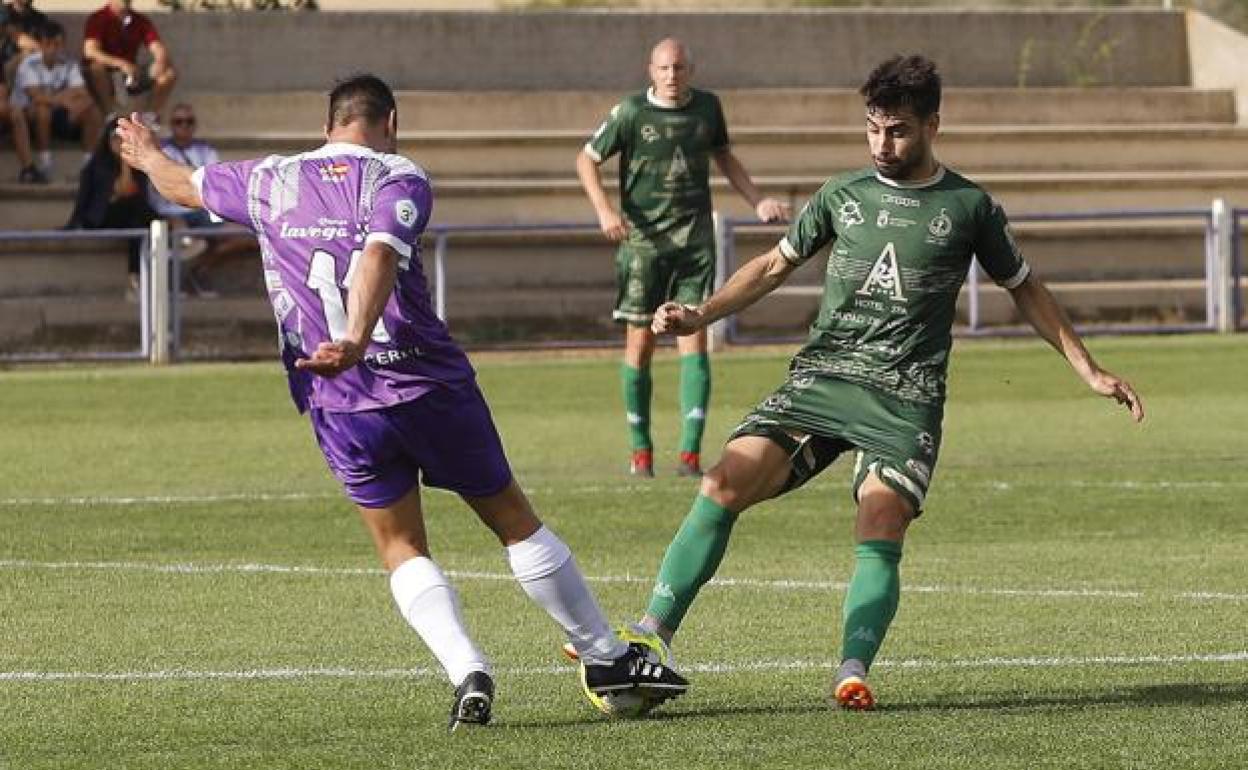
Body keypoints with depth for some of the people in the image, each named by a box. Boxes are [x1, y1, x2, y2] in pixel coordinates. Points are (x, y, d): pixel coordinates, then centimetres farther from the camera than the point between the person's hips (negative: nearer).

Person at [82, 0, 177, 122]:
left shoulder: (141, 21, 3)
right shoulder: (98, 19, -10)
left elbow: (160, 50, -6)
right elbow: (90, 51, -26)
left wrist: (160, 61, -32)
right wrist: (121, 64, -40)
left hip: (131, 79, 4)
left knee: (170, 74, -14)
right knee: (97, 67, -37)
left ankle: (151, 119, -15)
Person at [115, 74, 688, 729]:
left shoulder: (270, 181, 8)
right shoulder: (398, 180, -5)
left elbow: (182, 186, 26)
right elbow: (379, 257, -25)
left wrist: (148, 156, 48)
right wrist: (355, 343, -38)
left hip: (339, 406, 2)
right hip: (430, 387, -2)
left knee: (402, 549, 12)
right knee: (516, 523, 11)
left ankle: (467, 672, -10)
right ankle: (607, 657, 18)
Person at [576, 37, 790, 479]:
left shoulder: (707, 107, 5)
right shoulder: (631, 112, -5)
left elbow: (723, 156, 23)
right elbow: (587, 160, 3)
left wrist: (758, 202, 15)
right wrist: (604, 210, -12)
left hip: (694, 241, 2)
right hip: (642, 240, -2)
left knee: (693, 341, -8)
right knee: (640, 343, 1)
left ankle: (690, 451, -10)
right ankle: (641, 450, 15)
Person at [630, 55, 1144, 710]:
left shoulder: (969, 208, 7)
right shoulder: (842, 196, 12)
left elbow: (1024, 289, 19)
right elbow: (777, 265, 22)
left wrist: (1088, 370, 18)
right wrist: (701, 315, 9)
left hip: (905, 397, -2)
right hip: (820, 378, 2)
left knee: (880, 528, -24)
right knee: (727, 481, -17)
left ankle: (852, 673, -29)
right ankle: (650, 634, -16)